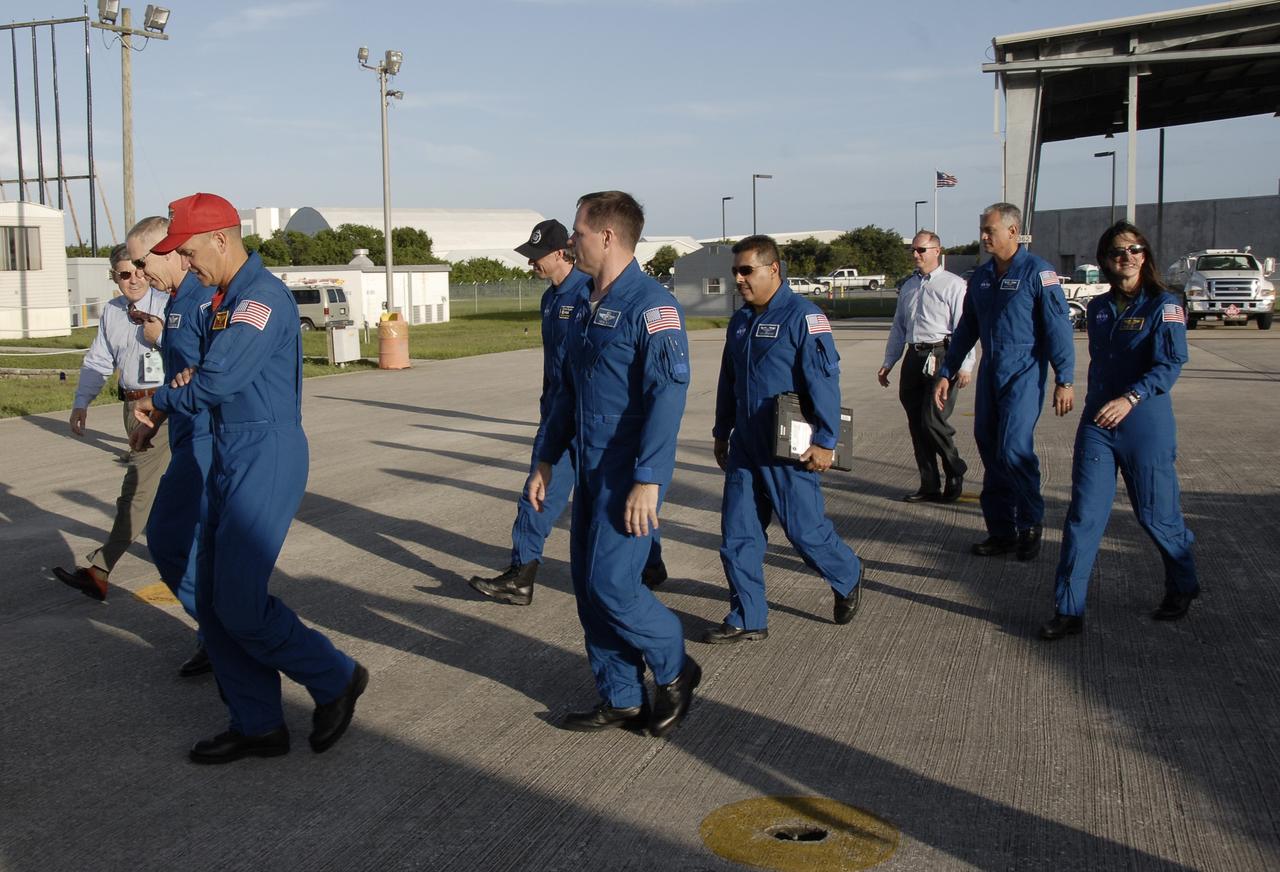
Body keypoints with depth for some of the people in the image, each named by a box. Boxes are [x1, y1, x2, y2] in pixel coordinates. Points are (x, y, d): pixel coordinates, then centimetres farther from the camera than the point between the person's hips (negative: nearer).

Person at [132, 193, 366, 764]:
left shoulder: (262, 298, -16)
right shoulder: (225, 299, 16)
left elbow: (218, 381, -22)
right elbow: (210, 373, 21)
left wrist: (160, 400, -3)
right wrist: (188, 379, -4)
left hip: (266, 459, -10)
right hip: (230, 459, 10)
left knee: (240, 603, -9)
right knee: (213, 602, 10)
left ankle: (335, 680, 11)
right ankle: (257, 726, 19)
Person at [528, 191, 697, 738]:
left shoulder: (650, 305, -14)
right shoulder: (586, 307, 13)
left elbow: (668, 395, -21)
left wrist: (648, 479, -26)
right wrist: (546, 460, 17)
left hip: (630, 475, -9)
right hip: (591, 470, 9)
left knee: (611, 584, -9)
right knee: (588, 586, 10)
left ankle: (675, 671, 15)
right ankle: (621, 700, 22)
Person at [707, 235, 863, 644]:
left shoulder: (803, 316, -13)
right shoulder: (740, 321, 11)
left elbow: (825, 381, -16)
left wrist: (825, 441, -18)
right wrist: (722, 433, 23)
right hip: (745, 449, 7)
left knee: (805, 529, 3)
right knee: (737, 533, 5)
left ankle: (847, 579, 31)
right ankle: (747, 618, 15)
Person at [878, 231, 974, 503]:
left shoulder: (953, 284, -1)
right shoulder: (908, 287, 20)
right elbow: (898, 327, 25)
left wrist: (965, 365, -16)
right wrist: (888, 363, 22)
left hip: (941, 358, -7)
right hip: (914, 358, 7)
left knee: (932, 420, -13)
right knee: (916, 424, 6)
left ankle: (955, 471, 10)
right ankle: (930, 486, 16)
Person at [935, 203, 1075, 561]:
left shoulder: (1037, 272, -7)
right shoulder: (981, 276, 12)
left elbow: (1058, 327, -10)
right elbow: (966, 329, 19)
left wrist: (1064, 379, -14)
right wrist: (946, 373, 17)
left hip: (1024, 373, -7)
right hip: (990, 373, 7)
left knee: (1013, 449, -14)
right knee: (990, 451, 6)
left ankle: (1031, 523, 7)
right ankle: (1002, 531, 16)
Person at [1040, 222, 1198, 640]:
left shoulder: (1163, 306, -6)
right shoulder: (1098, 308, 10)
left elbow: (1170, 363, -17)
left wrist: (1131, 398, -29)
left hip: (1146, 423, -4)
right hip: (1097, 423, 4)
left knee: (1156, 513, 7)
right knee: (1083, 516, -3)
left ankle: (1182, 587, 35)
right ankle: (1068, 610, 0)